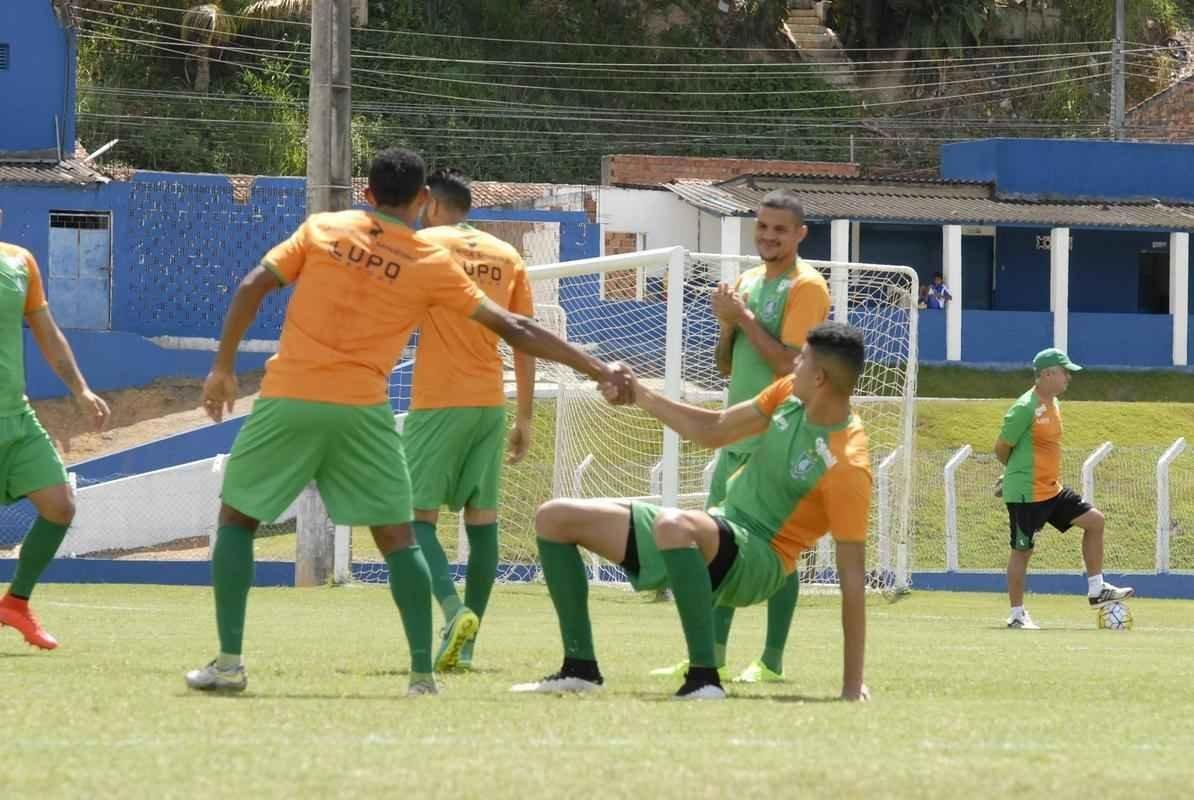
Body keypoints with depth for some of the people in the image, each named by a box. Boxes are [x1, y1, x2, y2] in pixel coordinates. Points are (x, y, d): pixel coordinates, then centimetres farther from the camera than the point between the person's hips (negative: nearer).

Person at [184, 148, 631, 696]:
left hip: (287, 400, 1)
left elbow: (252, 288, 1)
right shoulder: (433, 265, 5)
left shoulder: (322, 229, 8)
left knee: (236, 517, 14)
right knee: (396, 537, 10)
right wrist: (598, 369, 9)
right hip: (362, 411, -1)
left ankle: (229, 662, 4)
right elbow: (514, 331, 5)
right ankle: (422, 673, 2)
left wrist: (223, 369, 9)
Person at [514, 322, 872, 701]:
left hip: (758, 562, -9)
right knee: (554, 519, 10)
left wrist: (852, 684, -23)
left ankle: (704, 679, -36)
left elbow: (852, 577, -23)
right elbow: (714, 431, 15)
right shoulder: (790, 394, 0)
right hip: (716, 532, 9)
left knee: (673, 524, -44)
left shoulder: (847, 466, -24)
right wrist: (639, 395, 7)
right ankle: (580, 668, 10)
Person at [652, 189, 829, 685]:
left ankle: (772, 661, -4)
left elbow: (789, 363, -19)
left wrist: (744, 318, -13)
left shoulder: (806, 287, -9)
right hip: (739, 433, 8)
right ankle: (711, 655, 8)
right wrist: (728, 326, -1)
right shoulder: (748, 282, 15)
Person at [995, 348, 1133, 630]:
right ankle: (1017, 615, 10)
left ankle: (1096, 590, 10)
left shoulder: (1053, 404, 10)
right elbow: (1002, 448, -12)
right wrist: (1017, 473, 7)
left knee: (1094, 520, 4)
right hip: (1026, 494, -9)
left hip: (1052, 490, 9)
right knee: (1022, 550, 0)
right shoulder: (1026, 408, -19)